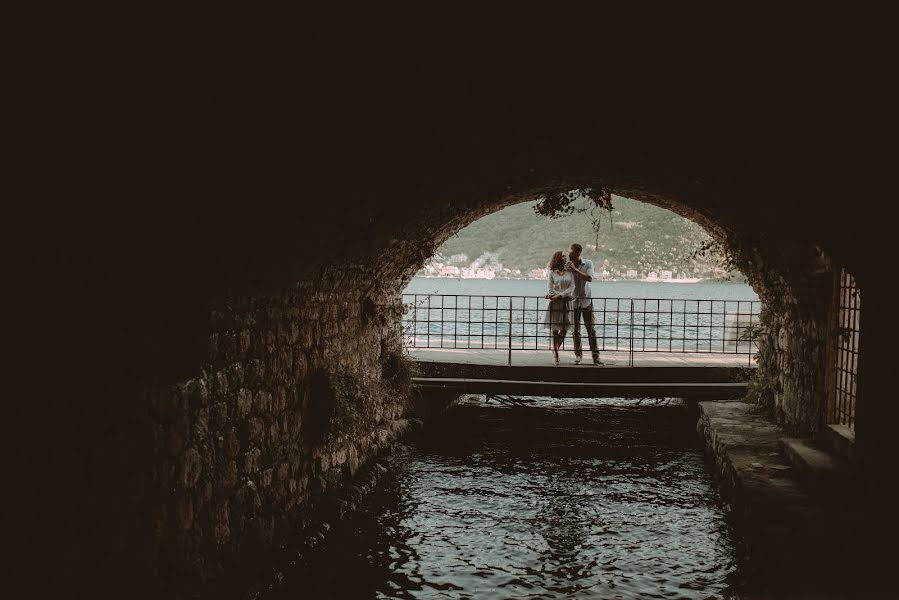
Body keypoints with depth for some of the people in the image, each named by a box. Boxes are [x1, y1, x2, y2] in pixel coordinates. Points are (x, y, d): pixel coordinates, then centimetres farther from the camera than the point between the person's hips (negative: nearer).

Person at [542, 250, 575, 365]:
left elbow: (572, 287, -3)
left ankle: (555, 350, 25)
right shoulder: (552, 273, 3)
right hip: (555, 303, -2)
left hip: (566, 303, 2)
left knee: (564, 329, 1)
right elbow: (550, 289, -3)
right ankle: (556, 356, 9)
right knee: (555, 330, 0)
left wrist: (560, 296, -15)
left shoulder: (569, 272, 8)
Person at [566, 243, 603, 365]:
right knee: (575, 331, 4)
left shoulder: (588, 263, -4)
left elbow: (589, 278, -19)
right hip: (573, 302, 1)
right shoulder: (567, 265, -1)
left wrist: (575, 270, -24)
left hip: (586, 301, -1)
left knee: (591, 330, -1)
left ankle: (596, 356, 2)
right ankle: (578, 354, 15)